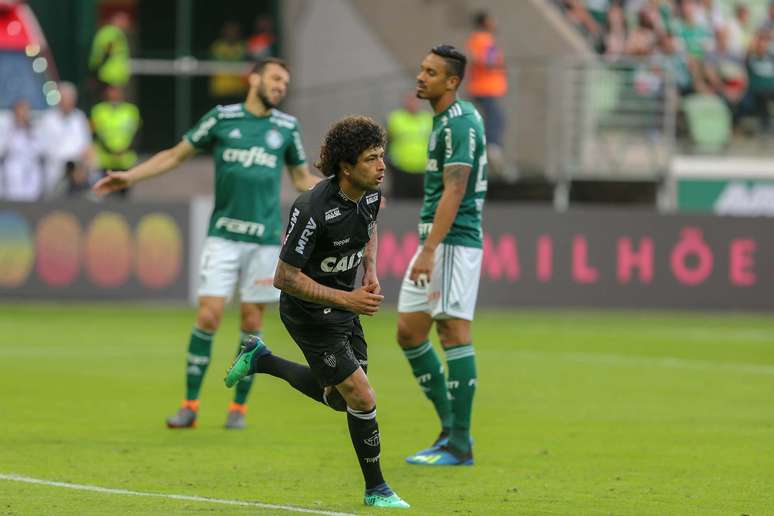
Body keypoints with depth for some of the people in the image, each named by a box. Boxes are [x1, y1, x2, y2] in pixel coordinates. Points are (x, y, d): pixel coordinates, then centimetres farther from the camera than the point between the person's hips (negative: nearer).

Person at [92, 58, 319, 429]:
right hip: (223, 235, -1)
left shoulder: (287, 127, 7)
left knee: (251, 322, 2)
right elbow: (176, 155, 9)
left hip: (265, 239, 1)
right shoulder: (222, 118, 2)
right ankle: (190, 405, 0)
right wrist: (130, 176, 1)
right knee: (208, 316, -8)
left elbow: (302, 178, 19)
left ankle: (239, 406, 15)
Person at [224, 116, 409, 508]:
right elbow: (285, 277, -26)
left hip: (344, 305, 8)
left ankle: (260, 361, 36)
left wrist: (370, 269, 1)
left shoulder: (371, 193, -7)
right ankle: (375, 490, 8)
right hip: (310, 311, -8)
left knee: (339, 399, 17)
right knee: (362, 397, -9)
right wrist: (346, 299, -28)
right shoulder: (313, 210, -31)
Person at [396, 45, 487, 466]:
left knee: (453, 333, -8)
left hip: (453, 242, -10)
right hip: (434, 241, 10)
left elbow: (454, 191, -22)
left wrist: (430, 250, -27)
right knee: (409, 332, 9)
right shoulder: (443, 120, 16)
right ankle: (450, 427, 16)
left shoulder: (460, 123, -14)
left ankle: (459, 445, -5)